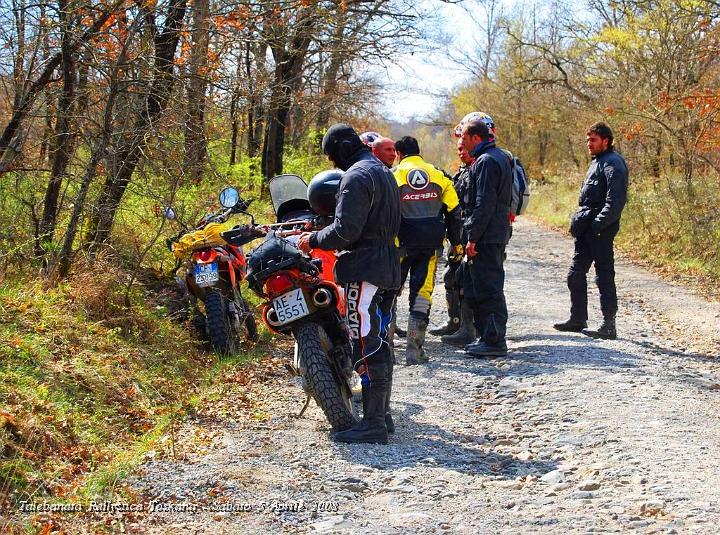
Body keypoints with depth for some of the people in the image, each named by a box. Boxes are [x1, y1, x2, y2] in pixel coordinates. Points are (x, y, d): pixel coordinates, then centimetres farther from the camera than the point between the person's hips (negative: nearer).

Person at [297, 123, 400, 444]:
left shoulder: (356, 177, -13)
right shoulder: (383, 172, 20)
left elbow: (345, 230, -21)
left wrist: (314, 240, -5)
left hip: (365, 270, -11)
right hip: (389, 269, 11)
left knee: (366, 346, -9)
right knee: (379, 342, 15)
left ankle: (373, 423, -8)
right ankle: (383, 414, 22)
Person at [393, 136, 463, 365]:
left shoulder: (393, 176, -2)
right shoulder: (439, 175, 8)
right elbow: (454, 212, 9)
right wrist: (456, 242, 17)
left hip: (401, 243, -2)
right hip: (430, 244, 2)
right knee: (422, 295, 5)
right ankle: (414, 350, 0)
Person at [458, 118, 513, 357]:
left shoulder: (486, 161, -15)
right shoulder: (500, 156, 17)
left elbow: (484, 203, -21)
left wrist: (472, 237, -19)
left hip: (486, 236, -11)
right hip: (499, 232, 11)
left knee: (488, 288, -8)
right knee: (490, 286, 15)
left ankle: (494, 341, -6)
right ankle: (487, 336, 21)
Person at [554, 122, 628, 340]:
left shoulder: (613, 164, -11)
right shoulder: (597, 162, 20)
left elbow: (615, 201, -20)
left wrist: (597, 224, -23)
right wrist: (579, 220, 15)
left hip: (600, 231, -10)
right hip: (586, 230, 10)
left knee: (604, 276, -5)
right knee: (576, 274, 14)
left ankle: (609, 326, 0)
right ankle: (578, 319, 23)